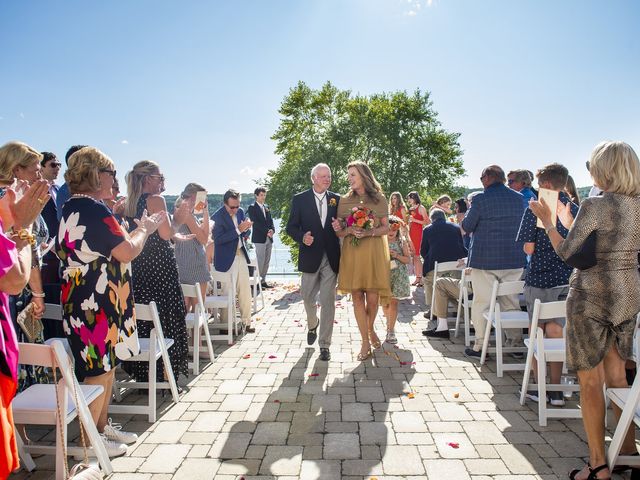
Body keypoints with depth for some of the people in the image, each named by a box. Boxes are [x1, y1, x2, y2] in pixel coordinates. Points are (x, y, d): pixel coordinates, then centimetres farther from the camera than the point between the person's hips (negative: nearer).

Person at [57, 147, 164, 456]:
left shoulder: (72, 208, 13)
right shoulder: (92, 210, -20)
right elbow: (127, 252, -21)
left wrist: (137, 231, 15)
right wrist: (144, 229, -4)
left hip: (86, 300, 10)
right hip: (97, 303, -10)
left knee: (106, 365, 18)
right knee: (99, 370, 1)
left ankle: (102, 426, 30)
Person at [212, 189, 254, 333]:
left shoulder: (240, 212, 6)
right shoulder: (217, 217, -13)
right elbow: (218, 239, -22)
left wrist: (245, 229, -11)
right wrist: (238, 230, -26)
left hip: (241, 256, 6)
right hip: (227, 260, -6)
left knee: (246, 292, 10)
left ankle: (246, 322, 21)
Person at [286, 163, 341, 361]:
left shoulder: (337, 199, 7)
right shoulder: (300, 199, 1)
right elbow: (291, 227, 0)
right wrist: (302, 237, -19)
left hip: (331, 258, 1)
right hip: (310, 257, 0)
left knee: (328, 302, 0)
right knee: (308, 298, 10)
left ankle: (325, 345, 9)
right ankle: (312, 325, 43)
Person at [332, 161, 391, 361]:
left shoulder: (379, 199, 5)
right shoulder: (344, 200, 9)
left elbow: (386, 228, 3)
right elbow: (339, 232, 8)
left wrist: (369, 232, -14)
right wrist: (349, 230, -14)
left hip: (373, 252, -1)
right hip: (351, 253, 1)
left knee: (372, 298, -2)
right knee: (357, 297, 1)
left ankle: (371, 329, 29)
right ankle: (365, 342, 12)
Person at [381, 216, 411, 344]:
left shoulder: (402, 243, 3)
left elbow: (408, 259, 1)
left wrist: (396, 255, -13)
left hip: (397, 275, -1)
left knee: (393, 302, -4)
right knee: (384, 302, 7)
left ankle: (391, 330, 1)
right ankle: (389, 323, 34)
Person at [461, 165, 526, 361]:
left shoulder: (480, 199, -12)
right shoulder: (519, 198, 4)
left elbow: (467, 227, -5)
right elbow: (522, 225, 16)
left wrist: (467, 213, 13)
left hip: (485, 260, -5)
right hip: (515, 260, 5)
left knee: (482, 302, 3)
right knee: (511, 301, 15)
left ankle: (480, 346, 6)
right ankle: (515, 341, 21)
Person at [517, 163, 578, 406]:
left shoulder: (535, 210, -11)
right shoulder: (576, 210, 2)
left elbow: (529, 248, -13)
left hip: (540, 279, -4)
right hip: (568, 279, 4)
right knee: (556, 332, 11)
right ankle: (556, 390, 16)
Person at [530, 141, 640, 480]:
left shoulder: (594, 205, -17)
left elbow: (566, 252, -13)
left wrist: (548, 221, 0)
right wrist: (569, 222, 19)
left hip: (592, 296, -7)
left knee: (590, 380, 3)